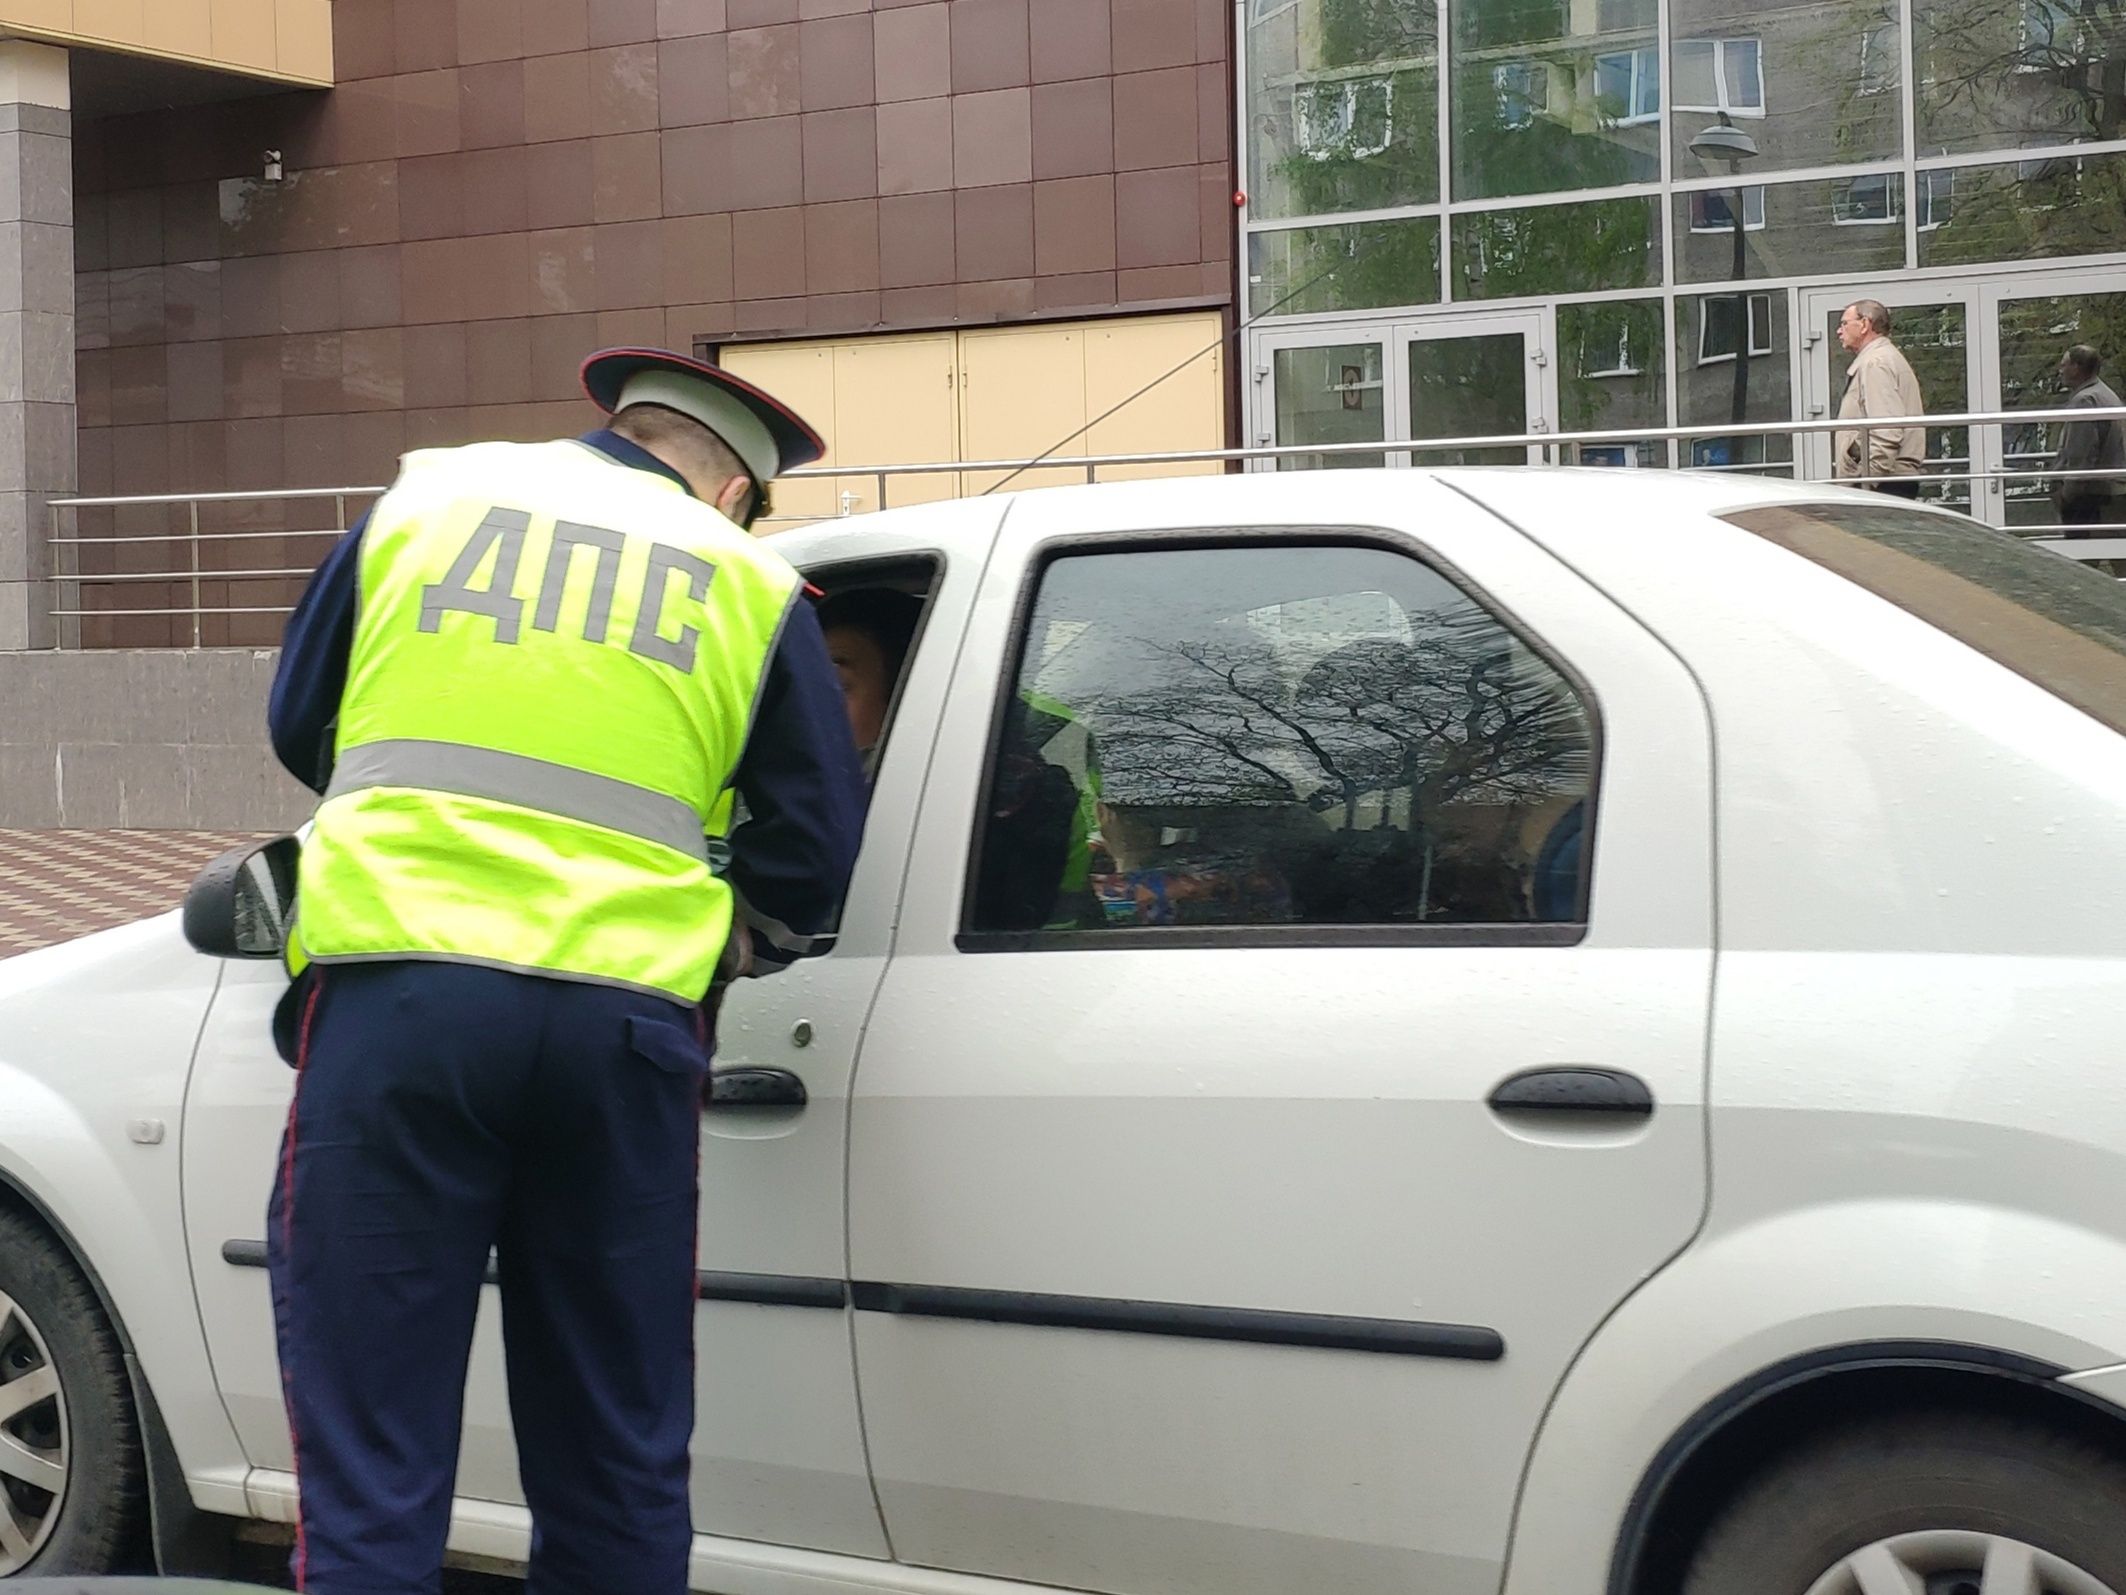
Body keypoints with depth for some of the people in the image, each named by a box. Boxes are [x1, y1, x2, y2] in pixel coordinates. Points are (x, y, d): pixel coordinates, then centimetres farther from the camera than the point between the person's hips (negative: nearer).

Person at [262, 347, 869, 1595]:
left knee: (372, 1461, 3)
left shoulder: (428, 496, 16)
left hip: (394, 994, 0)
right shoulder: (751, 585, 14)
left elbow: (299, 726, 24)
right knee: (619, 1464, 13)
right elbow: (813, 862, 10)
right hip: (621, 1014, 1)